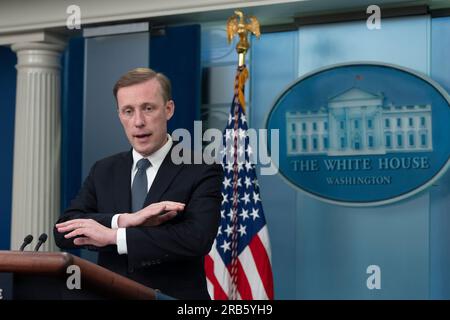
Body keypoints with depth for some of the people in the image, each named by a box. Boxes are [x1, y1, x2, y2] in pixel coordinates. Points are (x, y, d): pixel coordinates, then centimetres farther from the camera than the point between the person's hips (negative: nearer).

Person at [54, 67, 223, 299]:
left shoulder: (202, 171, -7)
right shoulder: (103, 172, 6)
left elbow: (198, 239, -21)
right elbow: (64, 231, -5)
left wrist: (113, 235, -20)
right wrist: (124, 219, -20)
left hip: (173, 297, -3)